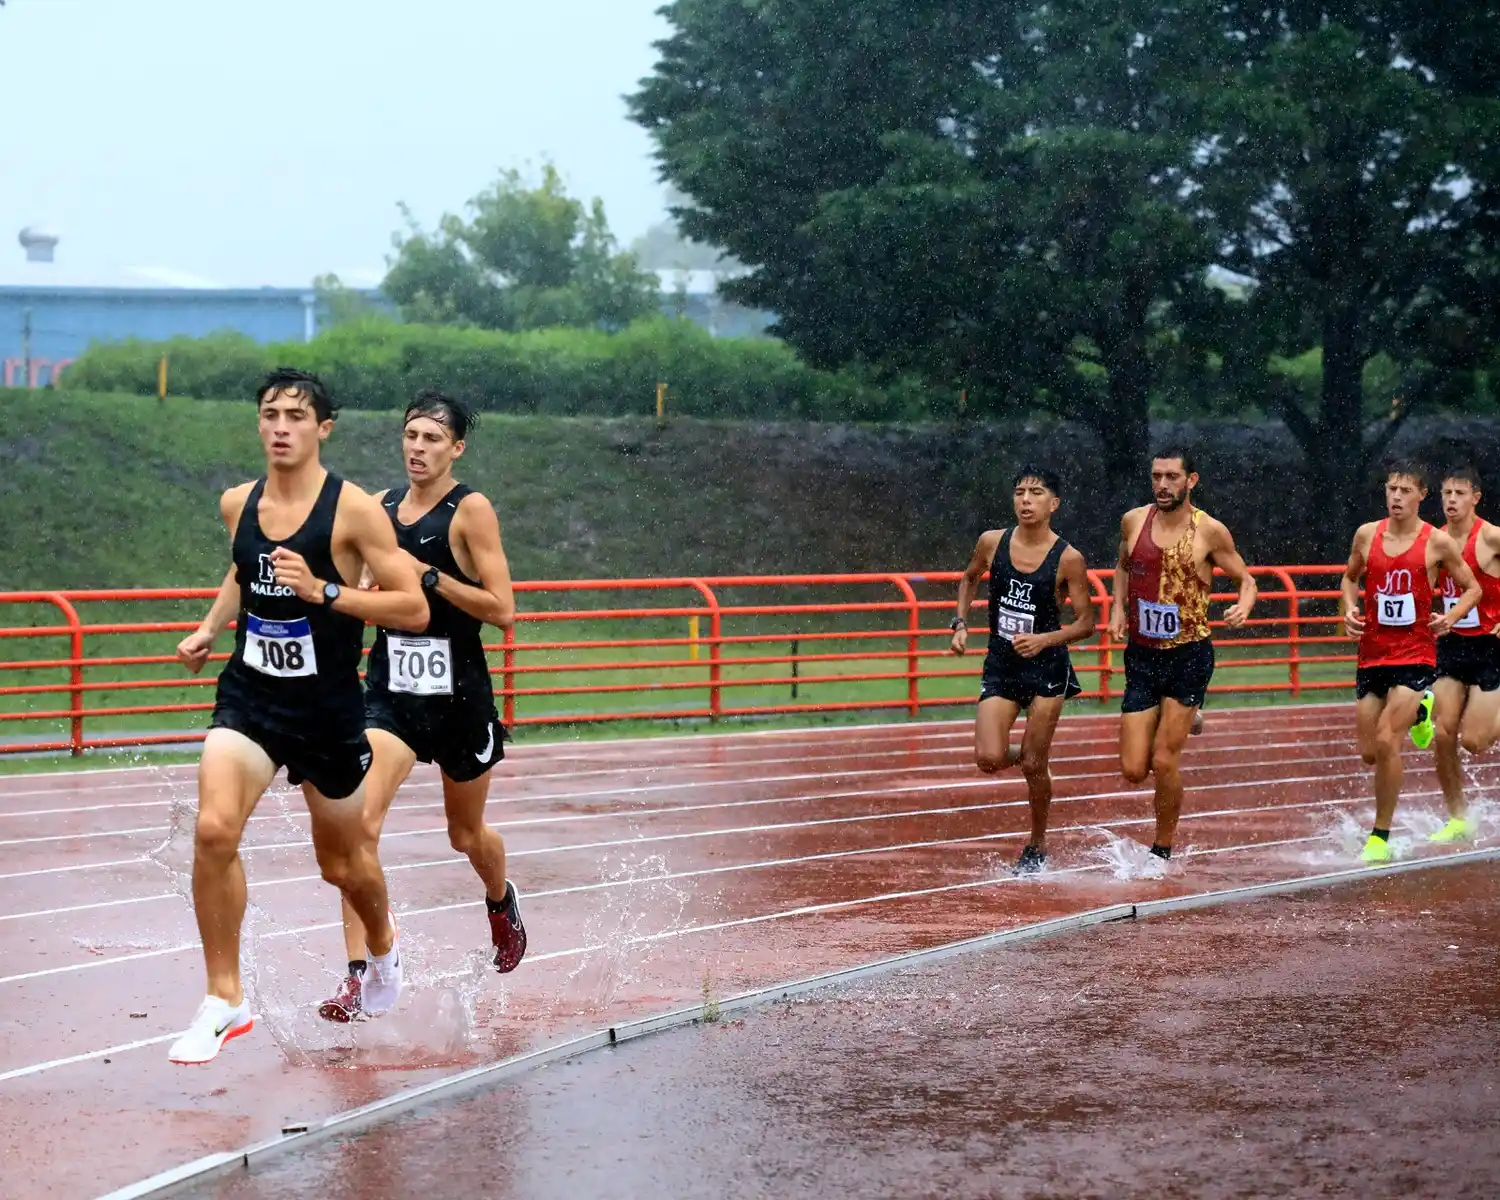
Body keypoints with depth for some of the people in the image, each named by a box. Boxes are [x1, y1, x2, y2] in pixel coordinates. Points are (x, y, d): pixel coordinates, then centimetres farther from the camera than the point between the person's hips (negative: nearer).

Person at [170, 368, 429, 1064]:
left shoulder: (354, 510, -13)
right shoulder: (238, 504, 3)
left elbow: (414, 610, -15)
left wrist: (323, 591, -25)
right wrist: (210, 627, 14)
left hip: (328, 709, -3)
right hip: (249, 698, 3)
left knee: (343, 862, 15)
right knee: (214, 830, -22)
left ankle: (383, 943, 50)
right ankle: (224, 1002, -12)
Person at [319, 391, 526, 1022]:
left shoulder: (471, 511, -9)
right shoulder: (382, 506, 6)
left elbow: (502, 610, -14)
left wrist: (428, 574, -20)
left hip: (458, 691, -3)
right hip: (390, 687, 3)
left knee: (467, 834, 17)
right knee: (358, 822, -18)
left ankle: (502, 902, 52)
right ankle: (357, 975, -18)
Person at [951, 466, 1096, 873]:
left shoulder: (1068, 559, -12)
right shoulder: (992, 542, -3)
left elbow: (1085, 623, -6)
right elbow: (969, 579, 19)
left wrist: (1044, 640, -21)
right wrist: (961, 623, 5)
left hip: (1047, 667, -3)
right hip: (1000, 666, 3)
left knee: (1034, 766, 1)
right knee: (989, 760, -11)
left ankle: (1037, 847, 23)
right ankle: (1026, 755, 26)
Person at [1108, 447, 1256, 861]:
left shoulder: (1209, 531, -8)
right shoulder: (1133, 521, 2)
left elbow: (1246, 579, 3)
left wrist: (1243, 607, -18)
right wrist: (1118, 608, 7)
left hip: (1188, 656, -4)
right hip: (1141, 655, 4)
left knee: (1164, 761, -10)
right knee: (1133, 770, 0)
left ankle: (1162, 851, 9)